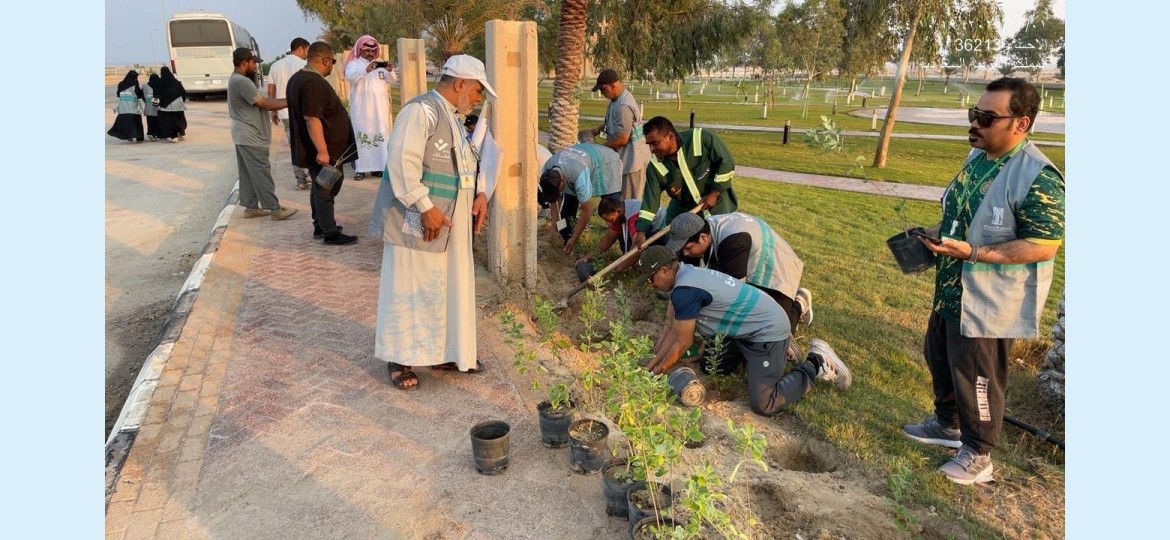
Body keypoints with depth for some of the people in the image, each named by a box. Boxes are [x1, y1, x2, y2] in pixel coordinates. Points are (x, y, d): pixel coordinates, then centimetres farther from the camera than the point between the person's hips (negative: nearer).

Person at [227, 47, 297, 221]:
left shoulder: (237, 79, 15)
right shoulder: (242, 81, -20)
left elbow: (259, 102, 11)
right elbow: (265, 104, -20)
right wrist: (290, 102, -15)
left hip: (244, 134, 11)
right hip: (250, 135, -11)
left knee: (248, 173, 13)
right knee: (261, 172, -7)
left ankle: (251, 207, 18)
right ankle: (275, 209, -4)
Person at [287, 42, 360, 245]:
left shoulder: (298, 78, 13)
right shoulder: (313, 82, -21)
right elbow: (312, 119, -28)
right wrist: (322, 151, -28)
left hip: (309, 149, 10)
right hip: (322, 150, -10)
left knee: (320, 187, 19)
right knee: (326, 190, -2)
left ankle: (320, 226, 30)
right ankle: (330, 234, 6)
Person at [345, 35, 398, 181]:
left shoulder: (381, 65, 13)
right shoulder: (354, 64, 1)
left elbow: (394, 80, 2)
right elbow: (350, 77, -19)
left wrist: (391, 71, -21)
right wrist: (366, 70, -35)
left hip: (379, 109, 4)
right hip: (361, 109, -4)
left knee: (380, 135, 4)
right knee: (360, 135, -6)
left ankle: (379, 166, 9)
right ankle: (359, 168, -6)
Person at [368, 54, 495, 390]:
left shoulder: (455, 118, 15)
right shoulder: (421, 110, -15)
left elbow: (465, 165, 23)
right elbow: (403, 163, -24)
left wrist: (479, 194, 5)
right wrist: (426, 208, -23)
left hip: (451, 225, 10)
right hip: (418, 223, -9)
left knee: (452, 289, 15)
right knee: (410, 291, 1)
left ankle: (446, 353, 29)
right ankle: (399, 359, 16)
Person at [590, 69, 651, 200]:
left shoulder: (624, 106, -26)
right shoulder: (618, 99, 6)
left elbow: (622, 139, -25)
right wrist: (598, 129, 9)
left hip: (632, 158, -10)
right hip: (626, 156, 10)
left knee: (630, 199, -1)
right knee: (624, 197, 18)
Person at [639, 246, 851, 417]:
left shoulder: (684, 290, -26)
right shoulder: (684, 275, 3)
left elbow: (682, 343, -16)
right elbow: (671, 328, 8)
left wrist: (657, 372, -3)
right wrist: (651, 364, 6)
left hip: (768, 330, -10)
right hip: (747, 326, 10)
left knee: (763, 405, -14)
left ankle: (817, 364, 4)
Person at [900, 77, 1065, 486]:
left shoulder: (1038, 177, -23)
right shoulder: (977, 156, 5)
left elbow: (1043, 246, -24)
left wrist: (971, 252, -31)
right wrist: (935, 233, 1)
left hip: (990, 302, -9)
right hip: (951, 291, 9)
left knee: (977, 377, 5)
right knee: (939, 358, 23)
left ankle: (978, 455, 26)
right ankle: (947, 425, 45)